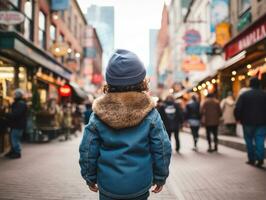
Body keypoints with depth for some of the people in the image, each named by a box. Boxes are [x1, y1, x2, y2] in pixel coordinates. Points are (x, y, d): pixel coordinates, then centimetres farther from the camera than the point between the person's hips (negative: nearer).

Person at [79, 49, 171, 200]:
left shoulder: (99, 115, -9)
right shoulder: (150, 114, -11)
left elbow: (87, 151, -3)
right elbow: (162, 149, -6)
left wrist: (90, 177, 11)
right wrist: (160, 177, 8)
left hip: (108, 184, 0)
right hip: (140, 184, 0)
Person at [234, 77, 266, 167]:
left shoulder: (244, 95, -4)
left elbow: (238, 109, -9)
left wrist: (238, 118, 5)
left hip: (248, 122, -1)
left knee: (249, 140, 10)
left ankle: (251, 159, 12)